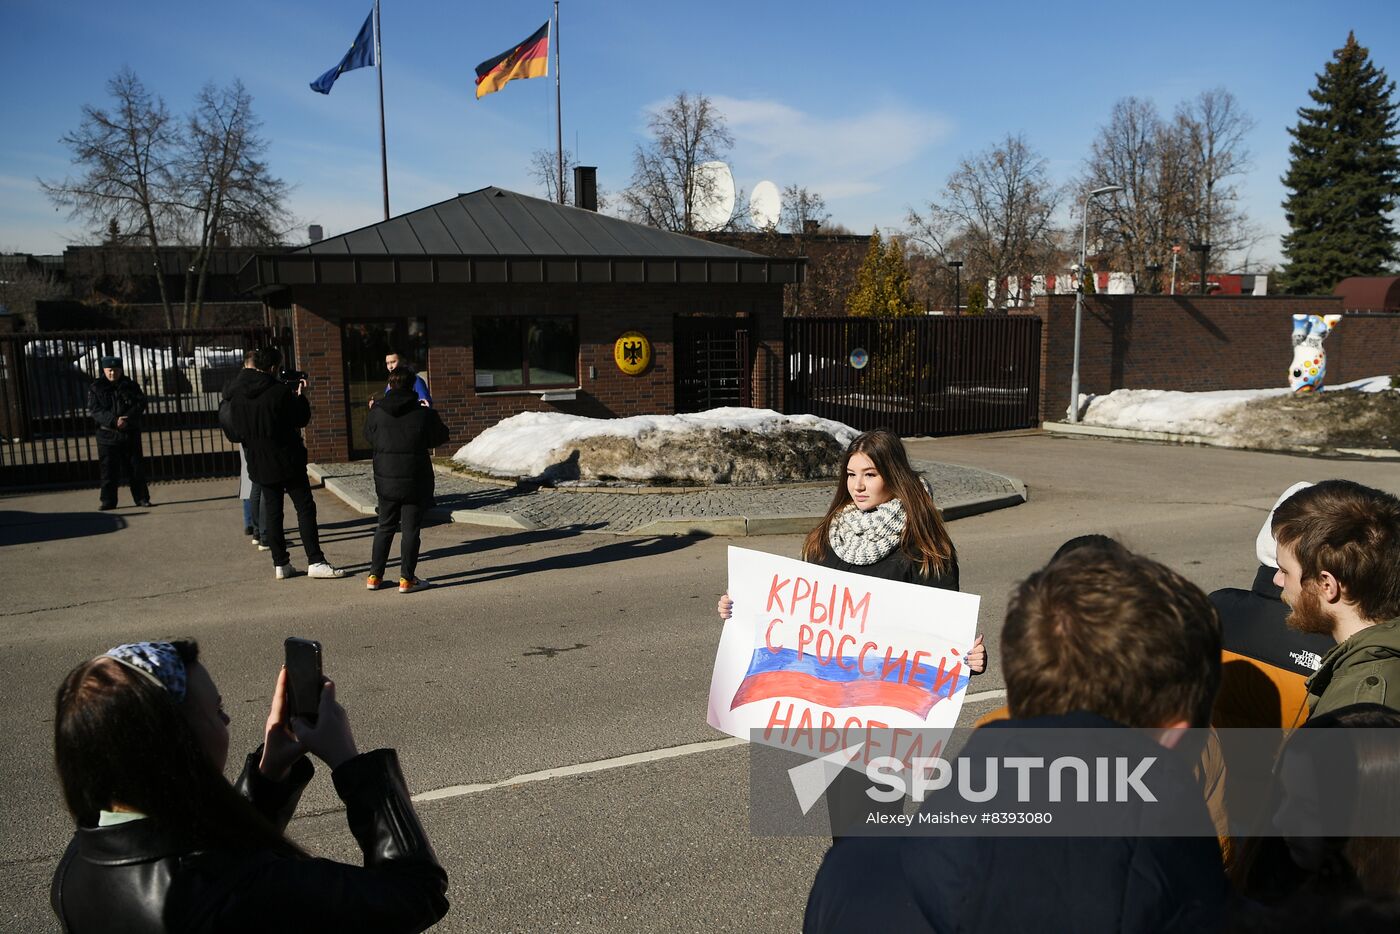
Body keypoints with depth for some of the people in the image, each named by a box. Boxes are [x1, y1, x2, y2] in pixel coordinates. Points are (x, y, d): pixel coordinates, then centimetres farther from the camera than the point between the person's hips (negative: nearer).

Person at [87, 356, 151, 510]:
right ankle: (108, 501, 8)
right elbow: (94, 411, -8)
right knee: (108, 469, 1)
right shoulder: (96, 388, 1)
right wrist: (113, 421, -22)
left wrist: (127, 419, -20)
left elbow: (141, 403, -4)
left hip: (130, 433, 1)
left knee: (135, 468, 4)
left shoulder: (130, 385, 4)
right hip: (107, 434, -1)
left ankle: (141, 497, 11)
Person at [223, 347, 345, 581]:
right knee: (305, 508, 0)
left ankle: (280, 564, 13)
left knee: (272, 511, 10)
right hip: (287, 460, -5)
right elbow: (302, 419, -7)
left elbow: (236, 429, 8)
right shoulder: (281, 391, -16)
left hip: (258, 463, 5)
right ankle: (315, 561, -4)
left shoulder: (236, 393, 2)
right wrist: (301, 395, 6)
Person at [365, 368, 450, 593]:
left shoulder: (377, 413, -5)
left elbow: (369, 436, 12)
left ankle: (374, 575, 18)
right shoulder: (423, 414, -10)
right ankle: (407, 578, 4)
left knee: (385, 526, 16)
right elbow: (441, 436, 4)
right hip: (415, 481, -3)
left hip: (386, 480, 3)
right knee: (411, 528, 4)